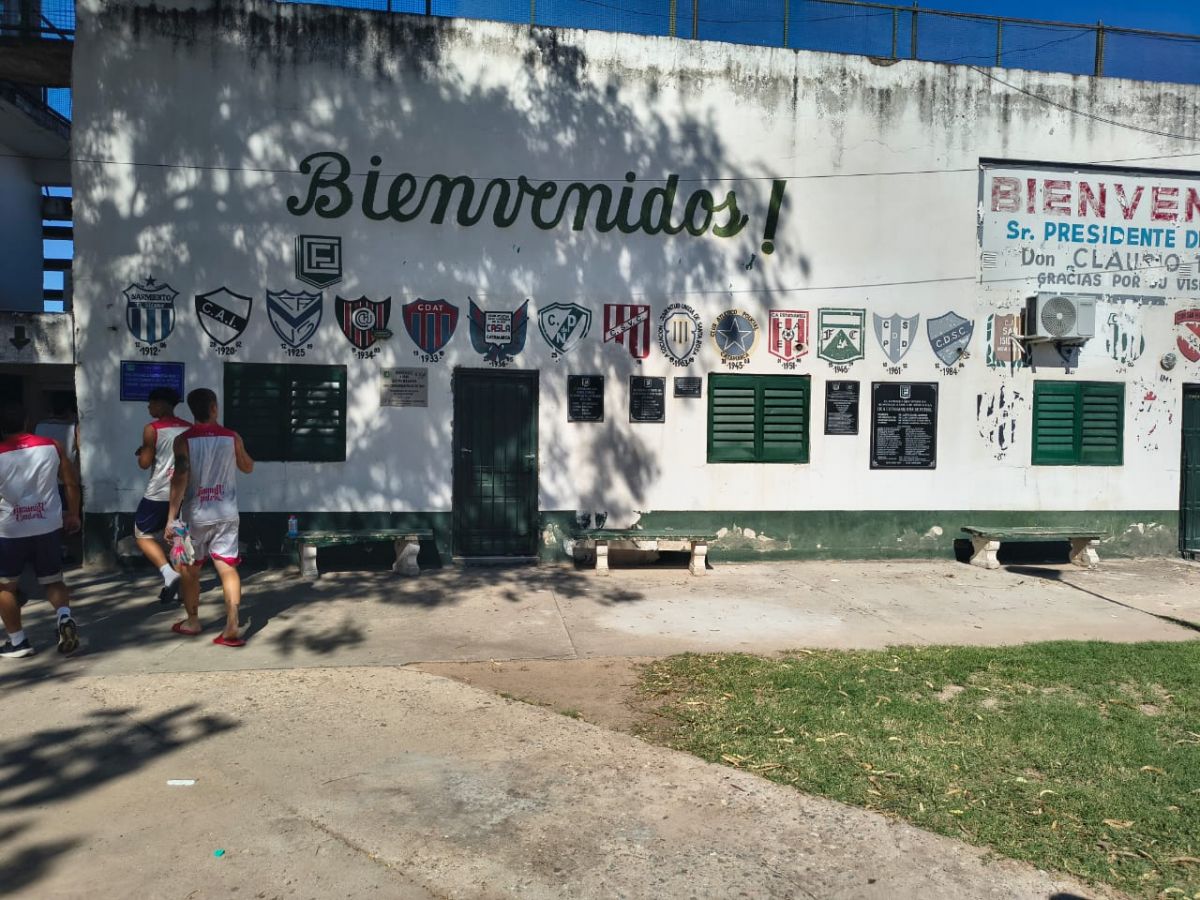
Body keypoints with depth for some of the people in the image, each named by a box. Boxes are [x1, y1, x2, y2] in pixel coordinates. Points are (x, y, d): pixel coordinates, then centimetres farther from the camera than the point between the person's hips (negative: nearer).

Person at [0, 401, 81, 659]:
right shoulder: (52, 446, -1)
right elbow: (72, 483, 3)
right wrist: (73, 515, 14)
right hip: (49, 527, 2)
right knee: (53, 581, 15)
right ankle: (65, 617, -11)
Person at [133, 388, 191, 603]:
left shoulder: (152, 429, -9)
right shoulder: (189, 429, 7)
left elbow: (145, 463, -8)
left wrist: (141, 452, 11)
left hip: (159, 493, -5)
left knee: (143, 535, 9)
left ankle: (169, 573, -9)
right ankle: (175, 585, 15)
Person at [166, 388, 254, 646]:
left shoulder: (184, 440, -7)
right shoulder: (232, 437, 0)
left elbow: (180, 480, -14)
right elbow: (248, 467, 16)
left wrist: (171, 518, -12)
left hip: (196, 515, -2)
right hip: (226, 514, 2)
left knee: (189, 569, 16)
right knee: (228, 568, 0)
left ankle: (192, 621, 29)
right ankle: (232, 626, -10)